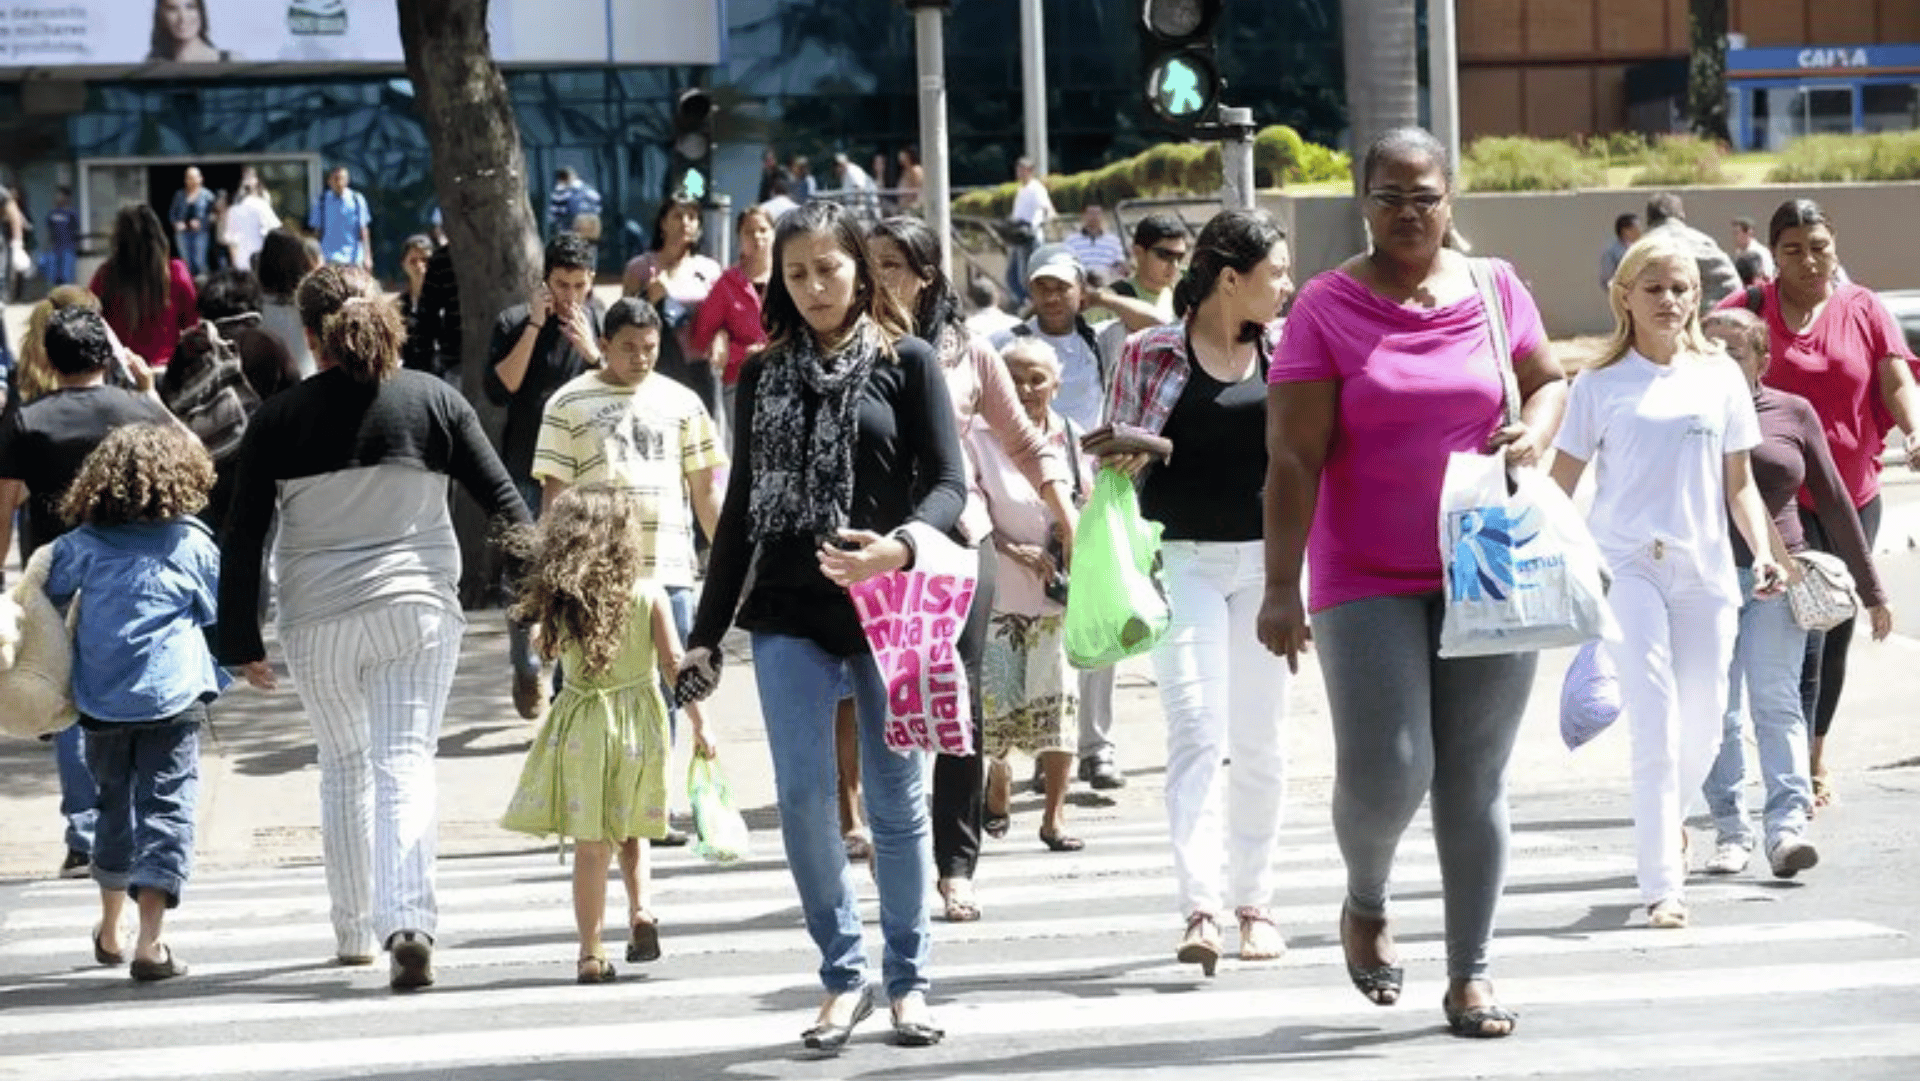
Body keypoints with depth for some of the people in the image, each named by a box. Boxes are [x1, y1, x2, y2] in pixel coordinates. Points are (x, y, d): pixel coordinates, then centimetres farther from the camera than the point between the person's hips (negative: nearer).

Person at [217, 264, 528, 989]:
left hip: (317, 622, 1)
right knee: (405, 765, -4)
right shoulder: (432, 401, -1)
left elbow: (243, 538, -1)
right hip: (417, 609, -1)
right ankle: (410, 923, -23)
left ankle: (354, 932, 25)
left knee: (343, 767, 17)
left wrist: (241, 641, 6)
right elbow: (502, 501, 2)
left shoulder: (279, 420, -2)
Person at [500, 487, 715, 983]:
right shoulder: (648, 595, -6)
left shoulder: (560, 601, -5)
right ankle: (641, 909, -2)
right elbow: (674, 662, -7)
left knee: (591, 845, 4)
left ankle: (591, 953, 2)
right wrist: (698, 722, -3)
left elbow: (549, 648, 9)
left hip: (582, 726, -1)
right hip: (639, 723, 1)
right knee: (629, 833, 21)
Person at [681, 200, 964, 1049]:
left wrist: (898, 546, -25)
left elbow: (947, 483, -4)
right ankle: (843, 975, 6)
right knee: (802, 795, -6)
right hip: (789, 615, 2)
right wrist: (707, 629, 11)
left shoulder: (906, 362, 2)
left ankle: (907, 980, 15)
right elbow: (741, 507, 14)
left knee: (895, 800, 4)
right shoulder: (764, 374, 10)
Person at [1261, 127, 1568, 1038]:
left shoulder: (1495, 290, 5)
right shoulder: (1326, 308, -4)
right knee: (1385, 771, -11)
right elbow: (1293, 458, -8)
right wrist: (1281, 587, -13)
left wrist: (1534, 432, -4)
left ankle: (1470, 972, 14)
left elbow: (1549, 380, 20)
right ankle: (1366, 903, 21)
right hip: (1367, 580, -2)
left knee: (1475, 781, 4)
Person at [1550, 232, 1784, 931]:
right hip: (1627, 566, -3)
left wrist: (1763, 553, 1)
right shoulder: (1600, 385, 2)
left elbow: (1738, 482, 14)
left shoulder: (1719, 377, 9)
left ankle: (1668, 818, 39)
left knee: (1704, 723, 6)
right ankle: (1662, 887, -12)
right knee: (1656, 723, -13)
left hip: (1704, 569, 3)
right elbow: (1560, 485, 5)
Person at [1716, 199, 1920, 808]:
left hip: (1854, 496, 4)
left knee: (1836, 632, 14)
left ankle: (1816, 758, 31)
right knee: (1802, 634, -13)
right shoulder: (1749, 310, -2)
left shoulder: (1863, 310, 4)